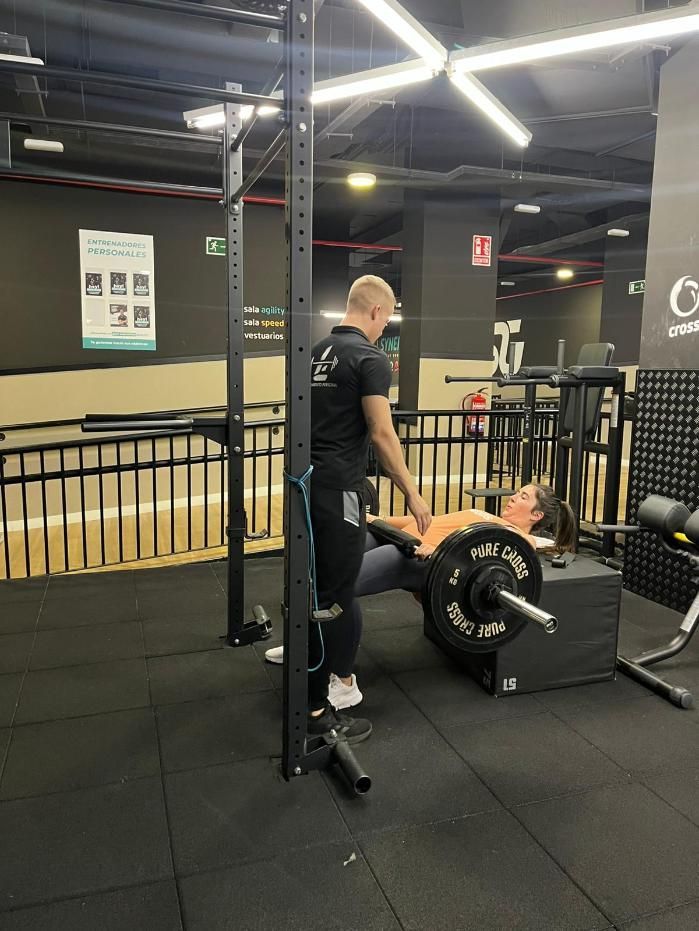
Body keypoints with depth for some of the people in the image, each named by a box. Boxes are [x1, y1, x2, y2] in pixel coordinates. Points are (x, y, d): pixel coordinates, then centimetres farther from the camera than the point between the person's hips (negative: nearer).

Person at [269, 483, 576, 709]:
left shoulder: (523, 540, 8)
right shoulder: (484, 515, 34)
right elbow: (431, 519, 28)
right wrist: (377, 518, 22)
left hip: (423, 560, -9)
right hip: (404, 539, 9)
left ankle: (343, 684, -17)